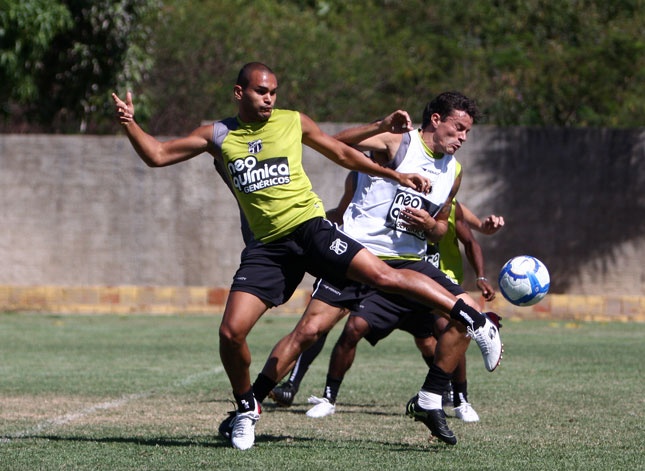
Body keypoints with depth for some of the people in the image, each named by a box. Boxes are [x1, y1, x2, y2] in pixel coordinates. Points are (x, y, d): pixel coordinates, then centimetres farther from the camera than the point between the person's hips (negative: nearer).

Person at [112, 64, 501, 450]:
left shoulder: (293, 122, 6)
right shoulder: (218, 136, 8)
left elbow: (342, 153, 19)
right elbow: (156, 155, 10)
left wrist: (396, 176, 16)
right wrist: (130, 124, -7)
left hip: (310, 227, -2)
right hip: (268, 245, 2)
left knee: (384, 276, -19)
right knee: (231, 332, -10)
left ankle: (472, 318, -8)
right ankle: (247, 408, 15)